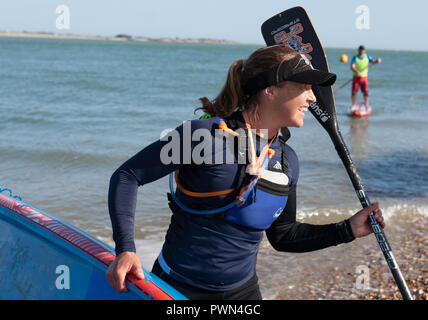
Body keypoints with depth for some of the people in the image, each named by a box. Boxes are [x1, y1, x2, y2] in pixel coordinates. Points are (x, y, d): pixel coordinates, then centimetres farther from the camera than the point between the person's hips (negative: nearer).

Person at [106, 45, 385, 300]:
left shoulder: (287, 161, 1)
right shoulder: (208, 134, -18)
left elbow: (282, 236, 12)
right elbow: (127, 176, -14)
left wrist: (348, 229, 5)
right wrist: (126, 249, -24)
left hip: (241, 290, 6)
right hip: (177, 288, -5)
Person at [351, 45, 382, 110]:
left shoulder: (367, 56, 7)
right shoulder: (355, 58, -5)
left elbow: (373, 62, 7)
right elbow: (352, 67, -18)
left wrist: (377, 61, -16)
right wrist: (356, 71, -37)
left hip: (364, 77, 2)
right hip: (356, 77, -1)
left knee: (365, 92, -6)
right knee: (354, 91, -1)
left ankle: (366, 105, 7)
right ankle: (353, 105, 14)